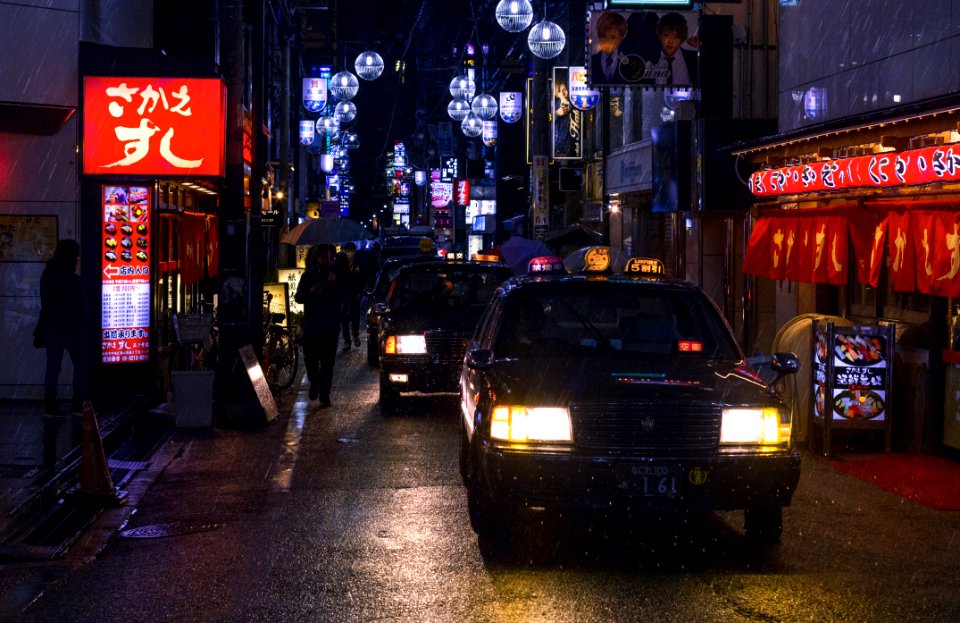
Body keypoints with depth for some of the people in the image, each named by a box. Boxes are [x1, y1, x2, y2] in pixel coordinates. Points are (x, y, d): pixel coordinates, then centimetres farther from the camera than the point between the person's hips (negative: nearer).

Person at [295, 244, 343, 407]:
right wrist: (310, 292, -17)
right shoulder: (308, 275, 5)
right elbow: (298, 297, 2)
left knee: (328, 361, -1)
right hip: (311, 325, 0)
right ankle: (314, 383, 27)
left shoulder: (338, 275, 6)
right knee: (310, 358, -1)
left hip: (331, 325, 0)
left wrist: (334, 283, -17)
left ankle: (324, 394, 5)